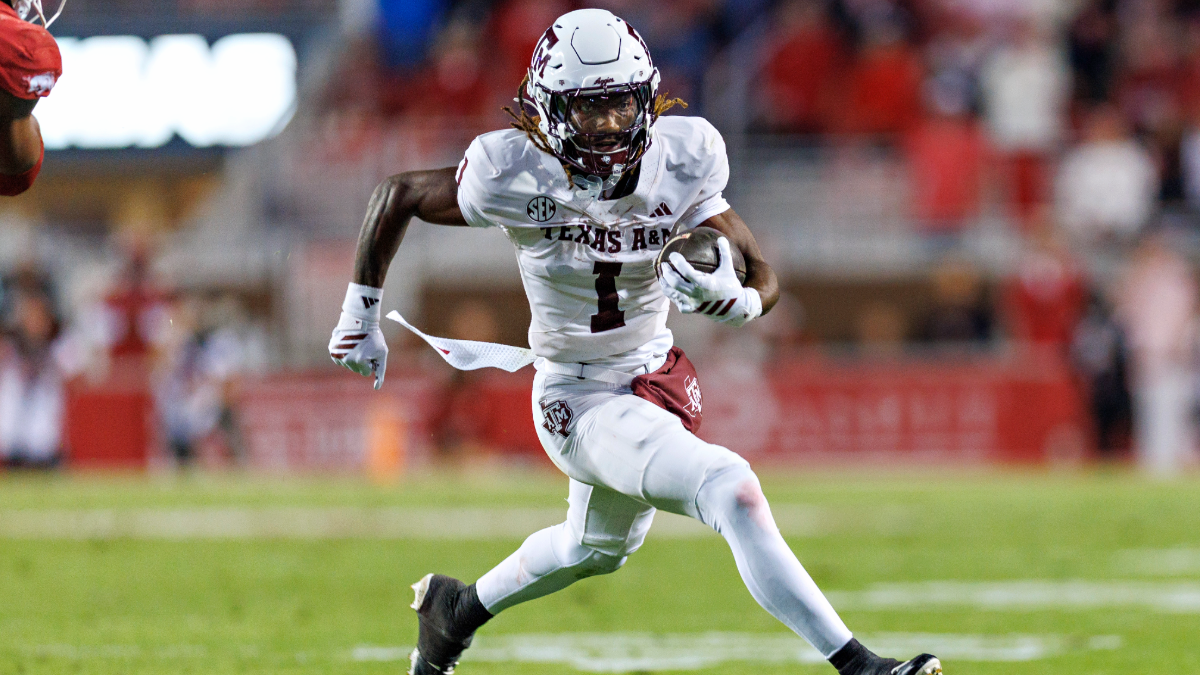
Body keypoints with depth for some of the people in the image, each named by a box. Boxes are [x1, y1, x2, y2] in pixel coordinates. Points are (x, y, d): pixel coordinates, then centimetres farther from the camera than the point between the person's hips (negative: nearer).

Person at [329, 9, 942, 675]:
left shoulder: (680, 164, -15)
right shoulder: (518, 179, -24)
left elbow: (763, 278, -9)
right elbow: (397, 195, -7)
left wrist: (728, 295, -33)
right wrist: (361, 313, -3)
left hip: (656, 377, 6)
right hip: (577, 396, -6)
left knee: (597, 549, 29)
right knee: (729, 488, -27)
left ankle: (457, 607, 56)